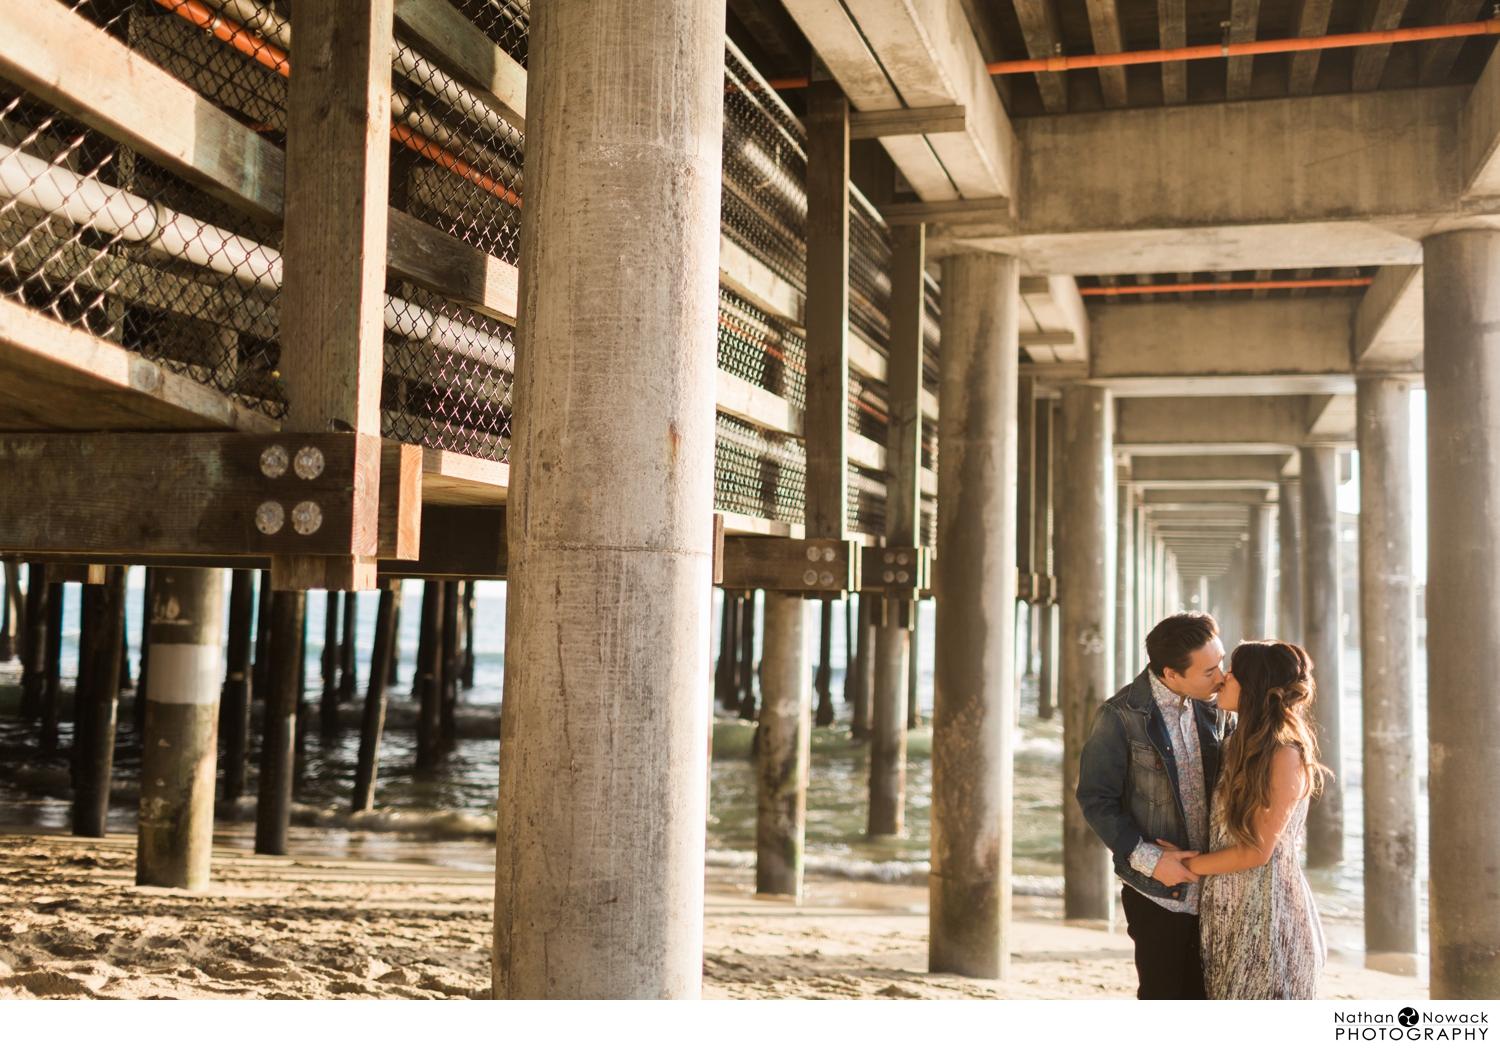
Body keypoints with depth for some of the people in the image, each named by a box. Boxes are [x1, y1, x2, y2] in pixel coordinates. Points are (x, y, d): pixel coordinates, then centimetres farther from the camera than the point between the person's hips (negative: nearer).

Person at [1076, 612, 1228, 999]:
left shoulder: (1211, 712, 6)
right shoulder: (1121, 716, -12)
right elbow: (1095, 799, -11)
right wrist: (1147, 858, -19)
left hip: (1209, 890, 5)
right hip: (1157, 893, -5)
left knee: (1201, 1001, 11)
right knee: (1161, 999, 2)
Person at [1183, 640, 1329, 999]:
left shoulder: (1285, 756, -17)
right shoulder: (1241, 746, 10)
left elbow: (1257, 851, -17)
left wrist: (1187, 865, -8)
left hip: (1266, 911, -8)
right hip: (1228, 910, 8)